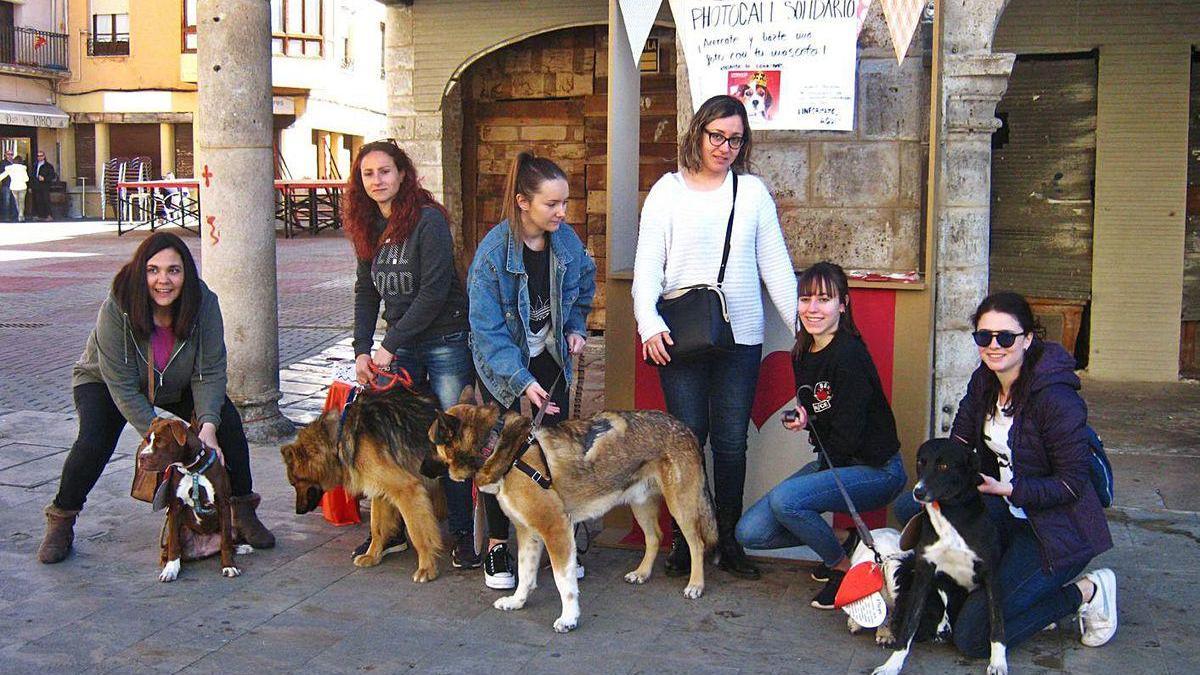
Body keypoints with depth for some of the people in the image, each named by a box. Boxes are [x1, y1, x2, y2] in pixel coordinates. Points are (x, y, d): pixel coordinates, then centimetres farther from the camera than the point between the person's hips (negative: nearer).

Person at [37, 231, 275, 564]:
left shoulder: (204, 303, -28)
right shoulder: (117, 309, -34)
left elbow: (210, 372, -24)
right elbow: (123, 388, -31)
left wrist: (208, 426, -38)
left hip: (178, 386, 3)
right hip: (105, 382, -2)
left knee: (227, 421, -17)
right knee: (93, 443, -25)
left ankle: (242, 512, -2)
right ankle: (61, 521, 0)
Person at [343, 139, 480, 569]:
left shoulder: (428, 219, -13)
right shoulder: (368, 228, 8)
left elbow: (434, 291, -18)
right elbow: (366, 292, 11)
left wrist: (390, 345, -15)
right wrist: (362, 350, -1)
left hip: (445, 341, -6)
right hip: (399, 345, 6)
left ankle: (463, 533, 5)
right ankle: (394, 529, 16)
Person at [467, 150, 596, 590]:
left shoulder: (567, 240, -11)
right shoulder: (493, 253, -26)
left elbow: (583, 289, 12)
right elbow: (488, 332, -24)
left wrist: (576, 328, -2)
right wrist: (523, 382, -32)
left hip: (552, 356, 4)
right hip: (503, 363, -4)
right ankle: (497, 547, 14)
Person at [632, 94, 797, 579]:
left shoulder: (753, 191, 8)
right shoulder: (668, 190, 4)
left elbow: (775, 265, 9)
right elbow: (647, 265, -1)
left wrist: (802, 324, 3)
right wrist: (649, 324, -15)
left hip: (741, 338, 2)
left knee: (732, 443, 6)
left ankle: (728, 540, 18)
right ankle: (684, 540, 14)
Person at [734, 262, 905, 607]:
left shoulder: (850, 355, -21)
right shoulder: (802, 353, 4)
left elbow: (847, 435, -20)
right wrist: (801, 419, -5)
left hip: (876, 470, -8)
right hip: (832, 463, 8)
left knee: (784, 499, -31)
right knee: (750, 532, -4)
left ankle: (846, 566, -6)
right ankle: (842, 544, 14)